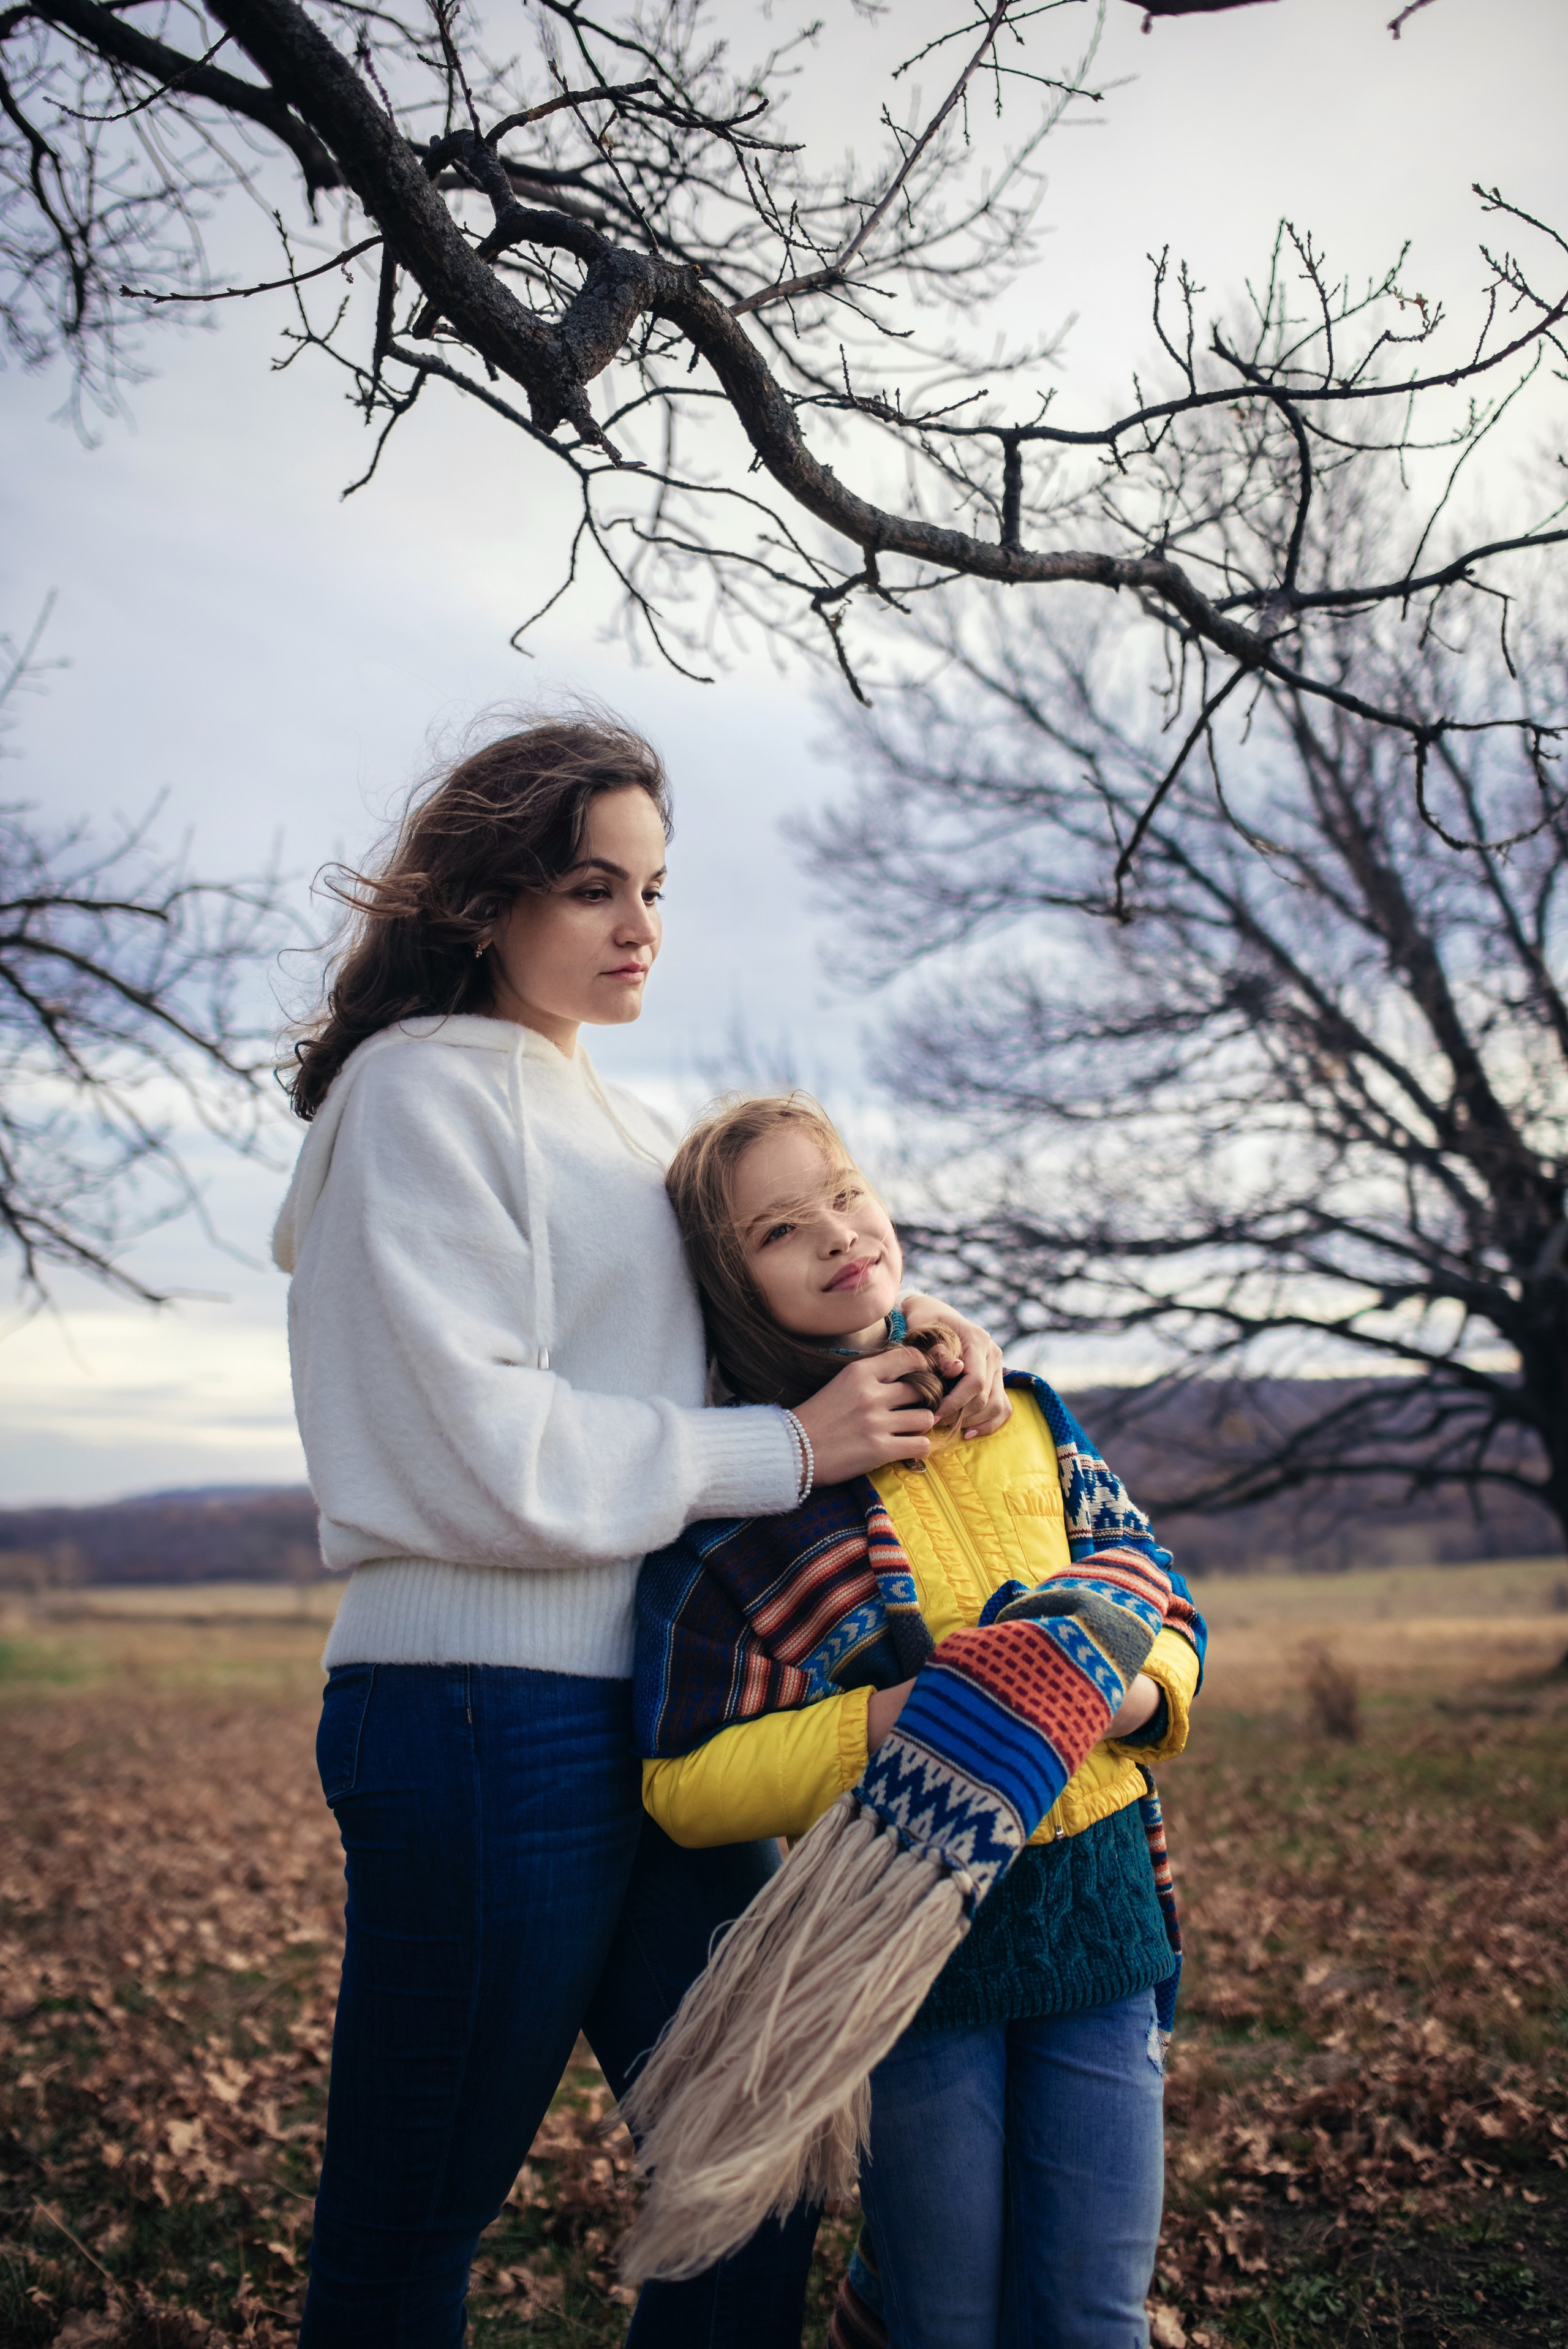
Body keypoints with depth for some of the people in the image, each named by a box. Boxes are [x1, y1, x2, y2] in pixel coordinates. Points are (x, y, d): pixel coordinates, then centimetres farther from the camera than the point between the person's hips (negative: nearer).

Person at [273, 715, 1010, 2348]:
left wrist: (922, 1330, 4)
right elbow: (476, 1446, -16)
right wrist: (786, 1450, -13)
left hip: (657, 1716, 8)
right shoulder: (421, 1089, -6)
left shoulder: (615, 1125, 19)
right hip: (485, 1717, -8)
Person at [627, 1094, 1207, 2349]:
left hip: (1101, 1905, 4)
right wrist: (883, 1727, -20)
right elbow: (683, 1789, -6)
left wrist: (1132, 1690, -11)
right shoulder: (724, 1506, -6)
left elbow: (1164, 1613, 12)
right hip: (904, 1934, -3)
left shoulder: (1019, 1413, 6)